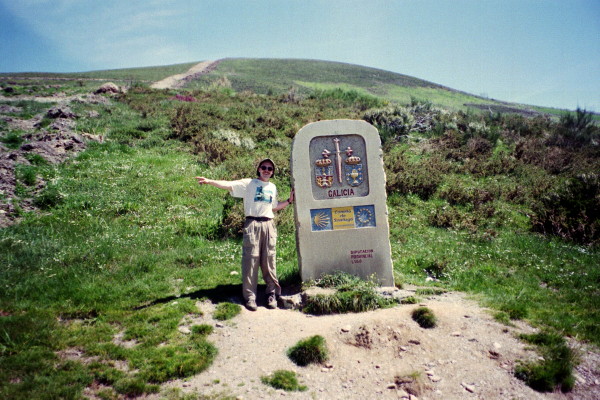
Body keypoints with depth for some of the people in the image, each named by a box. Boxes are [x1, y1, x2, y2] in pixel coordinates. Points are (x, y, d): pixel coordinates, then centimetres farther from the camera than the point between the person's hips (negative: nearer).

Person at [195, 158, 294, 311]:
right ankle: (250, 296, 2)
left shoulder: (273, 187, 19)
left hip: (269, 225, 4)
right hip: (252, 225, -4)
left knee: (269, 260, 5)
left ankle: (272, 293, 15)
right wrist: (210, 181, -23)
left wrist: (289, 201, 20)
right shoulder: (248, 183, 3)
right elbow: (229, 185, -10)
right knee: (251, 259, -4)